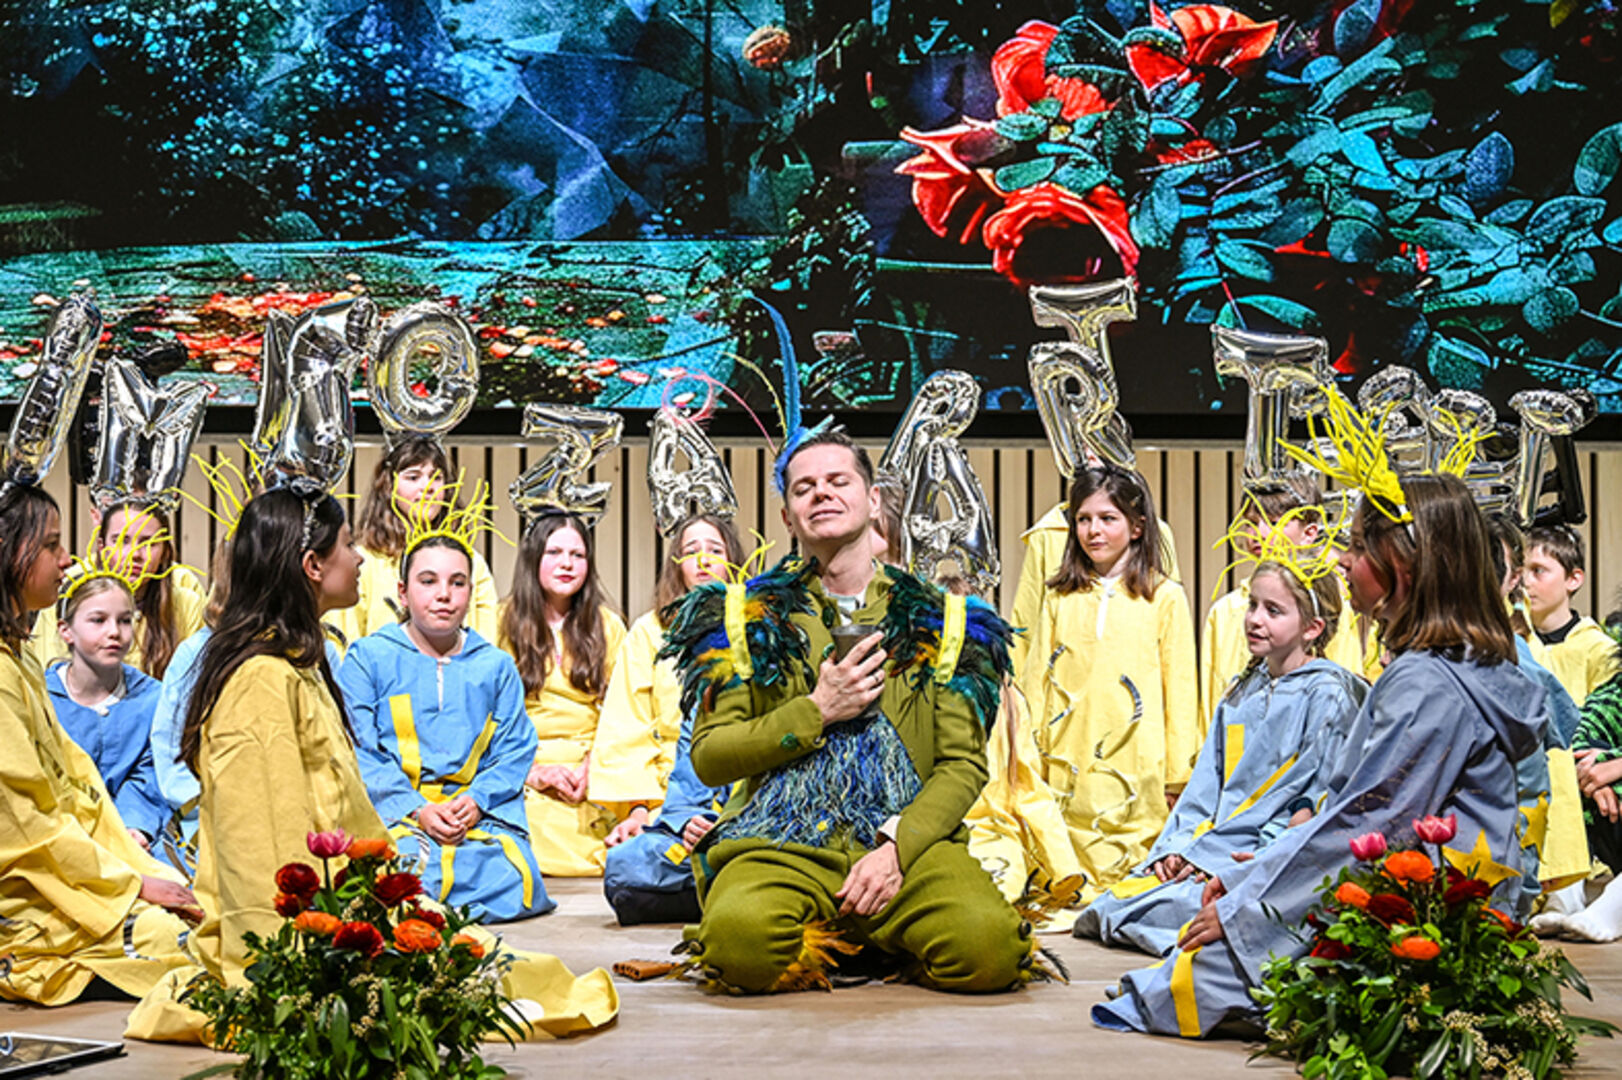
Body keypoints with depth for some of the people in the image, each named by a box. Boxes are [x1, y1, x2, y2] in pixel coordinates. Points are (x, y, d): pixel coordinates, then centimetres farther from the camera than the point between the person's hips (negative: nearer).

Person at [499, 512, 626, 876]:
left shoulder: (608, 627, 13)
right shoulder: (505, 625, 7)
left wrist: (595, 766, -10)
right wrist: (532, 773, -11)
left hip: (592, 774, 1)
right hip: (522, 774, -1)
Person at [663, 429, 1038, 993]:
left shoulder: (938, 622, 14)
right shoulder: (749, 618, 12)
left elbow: (964, 764, 7)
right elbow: (708, 757, 7)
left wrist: (896, 846, -10)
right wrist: (816, 712, -4)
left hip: (908, 841, 1)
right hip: (785, 845, -1)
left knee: (990, 949, -30)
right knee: (740, 941, -35)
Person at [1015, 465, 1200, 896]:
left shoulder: (1165, 598, 3)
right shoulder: (1059, 598, 11)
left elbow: (1180, 689, 3)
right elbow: (1035, 681, 13)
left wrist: (1177, 775, 0)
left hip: (1135, 770, -2)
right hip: (1066, 768, 3)